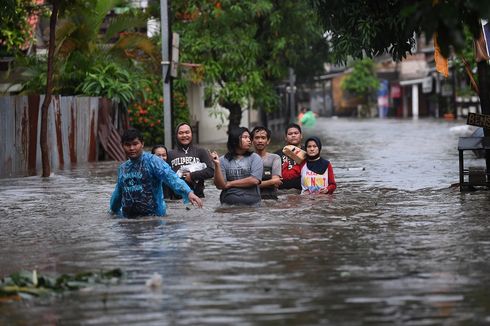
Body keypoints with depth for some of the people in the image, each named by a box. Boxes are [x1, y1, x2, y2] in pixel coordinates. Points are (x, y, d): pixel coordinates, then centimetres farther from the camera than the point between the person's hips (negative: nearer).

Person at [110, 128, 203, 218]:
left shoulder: (152, 161, -7)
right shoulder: (122, 168, 14)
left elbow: (171, 178, -22)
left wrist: (188, 193, -37)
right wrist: (113, 210, 42)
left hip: (153, 215, -5)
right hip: (128, 218, 5)